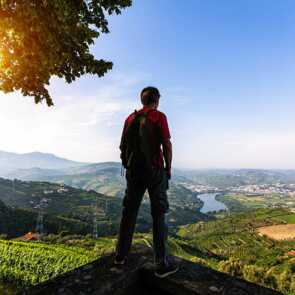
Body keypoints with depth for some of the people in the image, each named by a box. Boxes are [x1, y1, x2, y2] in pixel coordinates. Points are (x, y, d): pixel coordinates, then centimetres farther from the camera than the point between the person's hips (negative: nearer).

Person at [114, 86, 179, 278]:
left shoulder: (130, 118, 10)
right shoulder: (159, 117, -5)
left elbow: (123, 146, 10)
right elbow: (167, 145, -11)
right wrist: (168, 168, 0)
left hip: (133, 170, 5)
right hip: (154, 171, -5)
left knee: (129, 212, 13)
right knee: (159, 215, 2)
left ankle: (121, 255, 25)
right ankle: (162, 264, 7)